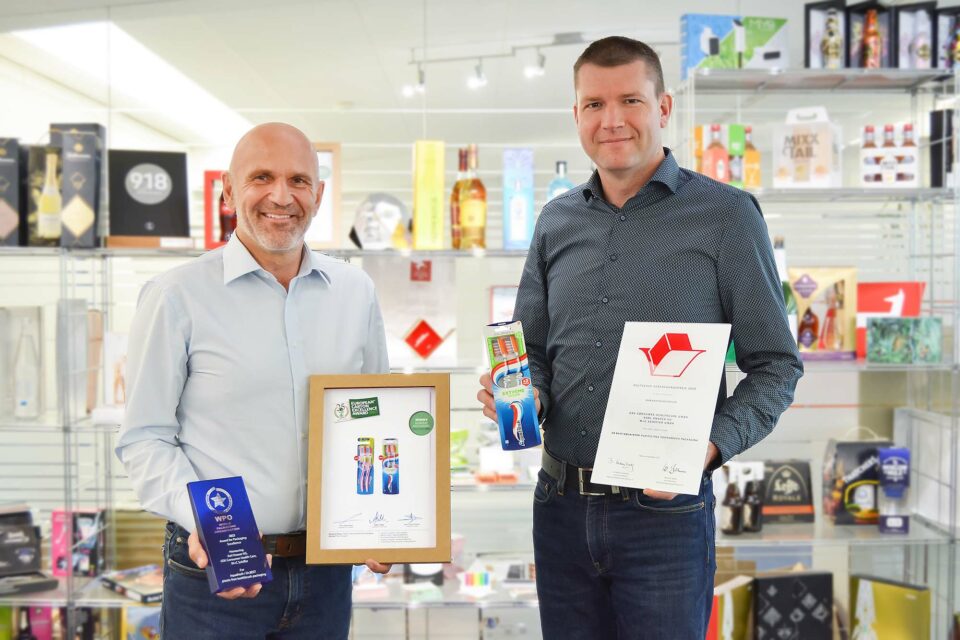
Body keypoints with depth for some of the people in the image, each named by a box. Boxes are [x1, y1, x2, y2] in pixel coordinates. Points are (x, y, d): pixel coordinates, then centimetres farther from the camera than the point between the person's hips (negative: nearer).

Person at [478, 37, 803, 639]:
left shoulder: (725, 215, -5)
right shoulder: (558, 221, 9)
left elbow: (776, 365, -4)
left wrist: (713, 444, -19)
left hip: (665, 512, -4)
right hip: (561, 505, 4)